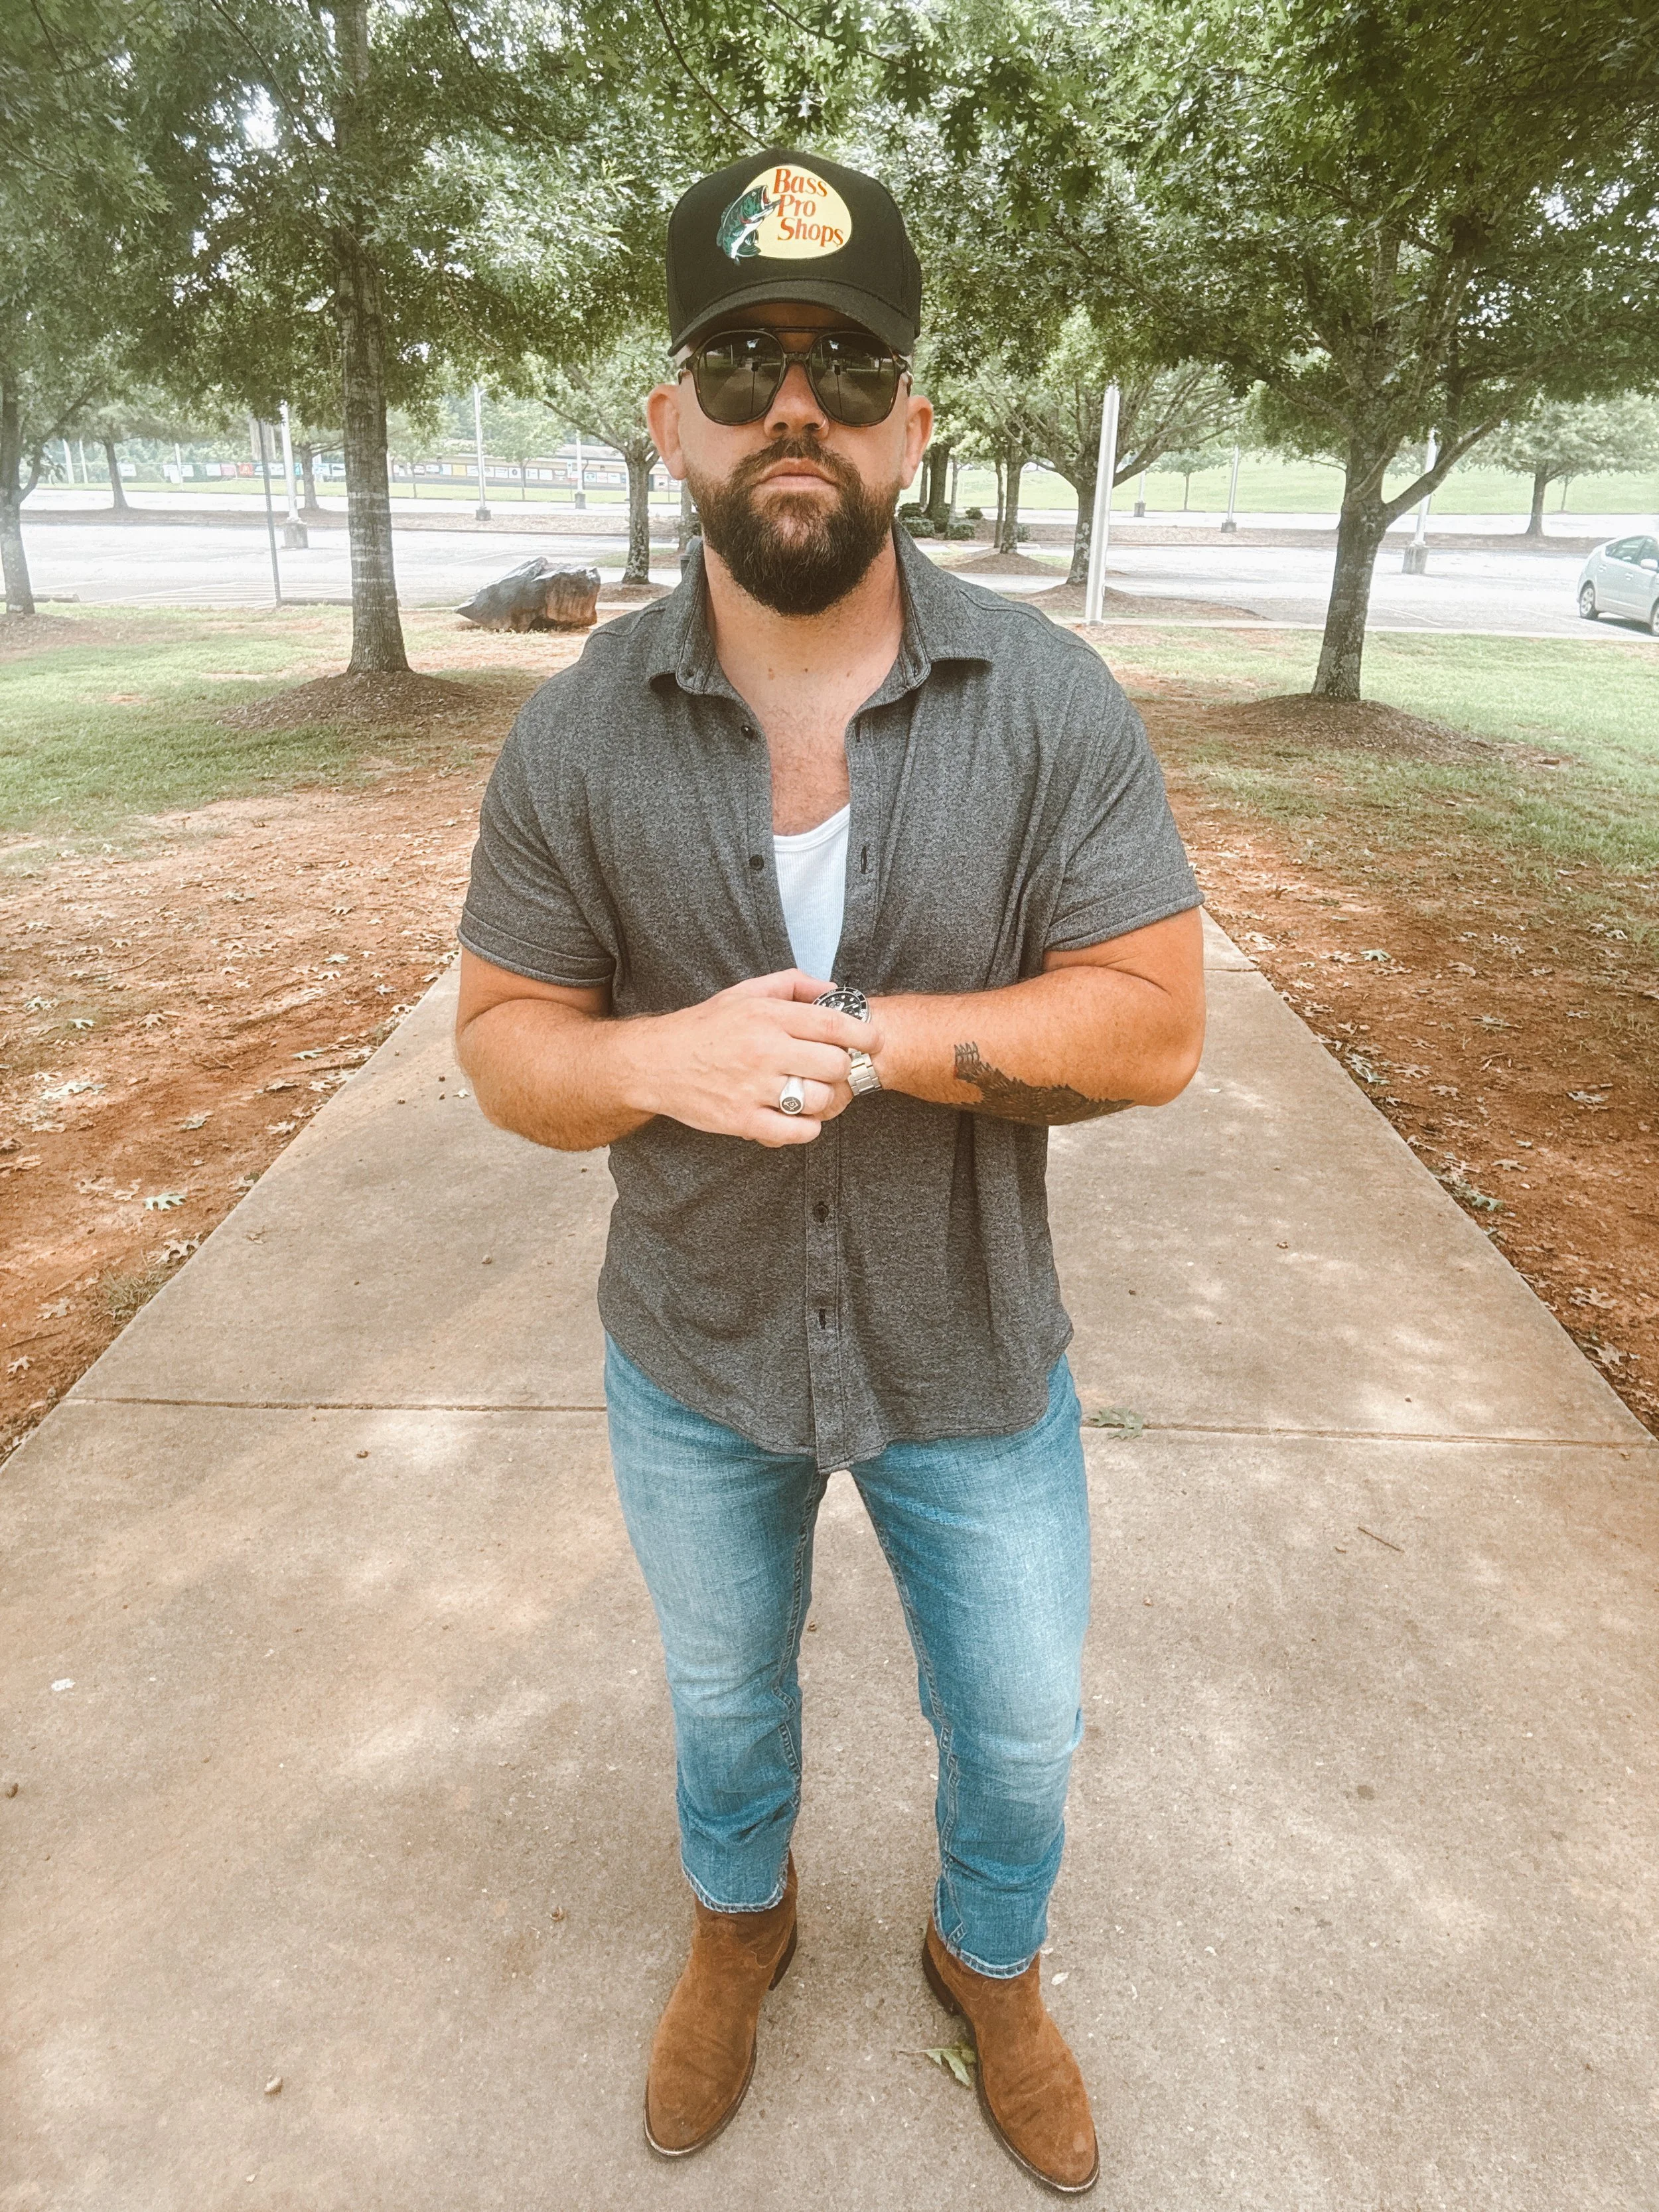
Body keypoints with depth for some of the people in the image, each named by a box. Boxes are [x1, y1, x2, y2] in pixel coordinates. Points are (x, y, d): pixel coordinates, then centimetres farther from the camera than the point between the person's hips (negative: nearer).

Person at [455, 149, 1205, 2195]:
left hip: (971, 1358, 0)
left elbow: (1154, 1026, -17)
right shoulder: (577, 735, -12)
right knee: (722, 1691, 27)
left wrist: (864, 1035, -28)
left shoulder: (1051, 703, -15)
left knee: (1019, 1730, 20)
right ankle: (739, 1921, 61)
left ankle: (990, 1965, 55)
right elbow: (503, 1040, -7)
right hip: (693, 1360, 1)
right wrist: (661, 1056, -29)